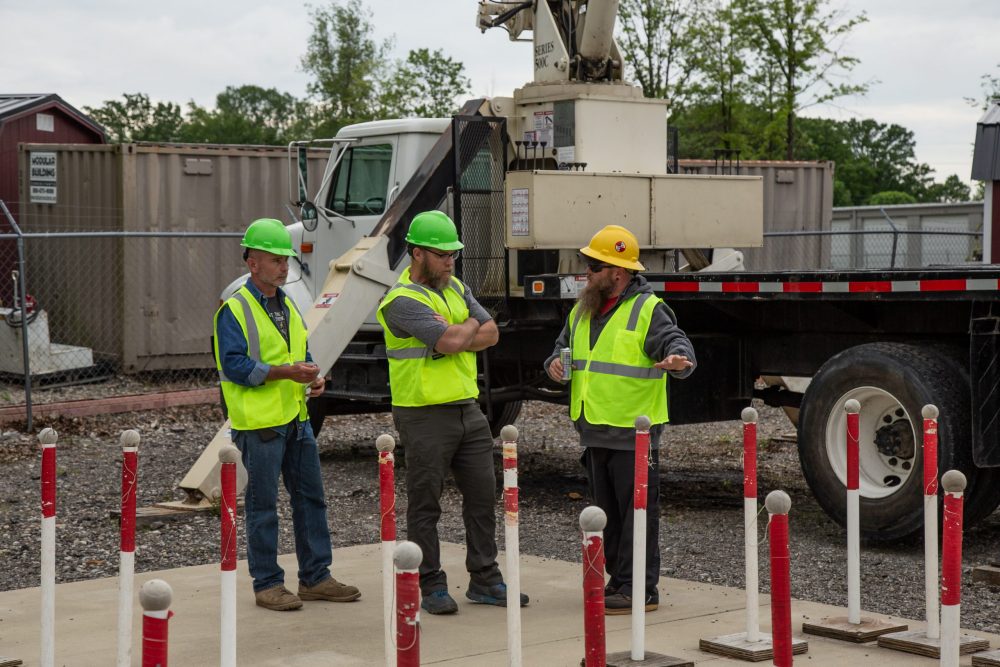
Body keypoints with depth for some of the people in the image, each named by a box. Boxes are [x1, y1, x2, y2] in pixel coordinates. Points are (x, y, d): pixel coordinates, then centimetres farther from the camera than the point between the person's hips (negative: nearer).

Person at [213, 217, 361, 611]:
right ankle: (267, 584, 9)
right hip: (258, 421, -8)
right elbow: (235, 365, -18)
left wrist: (314, 377, 3)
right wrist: (286, 372, -23)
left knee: (311, 497, 11)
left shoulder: (287, 305, 16)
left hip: (296, 417, 8)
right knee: (262, 505, 0)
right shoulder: (234, 310, -10)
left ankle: (315, 577, 20)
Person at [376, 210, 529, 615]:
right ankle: (431, 587, 11)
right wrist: (469, 326, -2)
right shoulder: (402, 301, -14)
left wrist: (455, 338, -11)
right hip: (424, 416, -8)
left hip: (467, 410, 8)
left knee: (483, 496, 10)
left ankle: (484, 580, 19)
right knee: (425, 505, 2)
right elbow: (451, 340, -24)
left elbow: (491, 333, 6)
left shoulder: (455, 288, 13)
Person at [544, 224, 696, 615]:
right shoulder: (583, 309, 15)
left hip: (633, 432, -8)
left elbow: (676, 342, -19)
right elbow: (565, 344, 27)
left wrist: (678, 359, -42)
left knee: (637, 512, -4)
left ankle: (640, 590, -1)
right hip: (594, 432, 8)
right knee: (607, 511, 13)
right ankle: (618, 579, 22)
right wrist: (556, 362, 5)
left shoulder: (648, 310, -9)